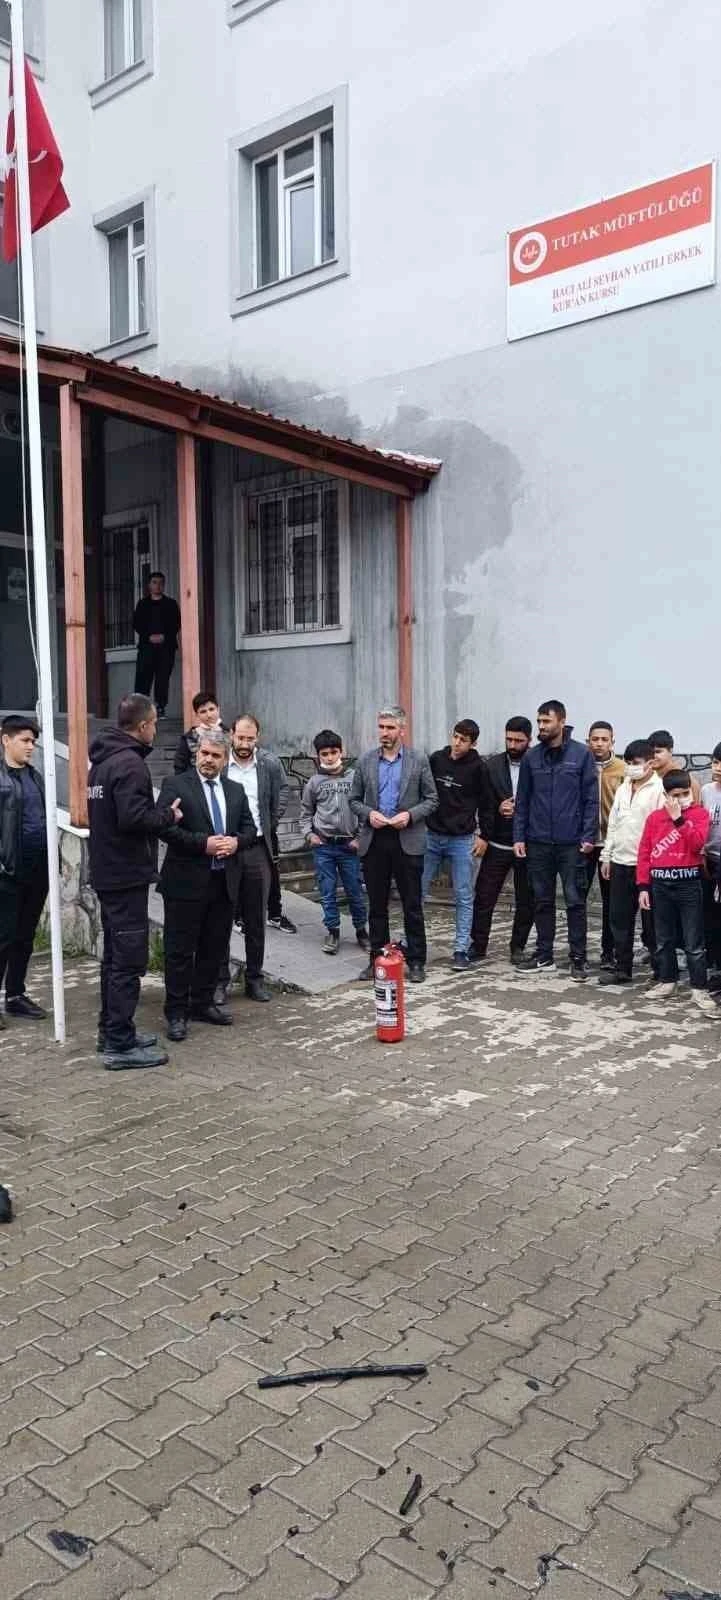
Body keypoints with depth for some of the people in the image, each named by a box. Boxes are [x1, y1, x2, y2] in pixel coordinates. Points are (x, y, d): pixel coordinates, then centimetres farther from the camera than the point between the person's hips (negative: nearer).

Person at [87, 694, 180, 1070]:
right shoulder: (130, 763, -18)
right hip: (127, 874, -10)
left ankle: (111, 1031, 27)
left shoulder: (102, 759, 12)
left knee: (114, 956, 17)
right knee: (129, 960, -4)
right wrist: (168, 815, -11)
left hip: (107, 872, 10)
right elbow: (133, 817, -27)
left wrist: (160, 813, 9)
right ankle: (120, 1044, 1)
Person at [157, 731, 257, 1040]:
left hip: (224, 883, 5)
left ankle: (203, 1003, 26)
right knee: (180, 950, 1)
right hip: (186, 883, -5)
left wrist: (236, 842, -8)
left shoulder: (235, 790, 13)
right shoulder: (175, 785, -4)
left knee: (214, 949, 13)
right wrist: (203, 843, -20)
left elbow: (249, 828, 14)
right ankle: (177, 1012, 11)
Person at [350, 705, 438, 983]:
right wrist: (368, 813, -9)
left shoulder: (419, 760, 2)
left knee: (412, 905, 3)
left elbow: (431, 799, 3)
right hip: (373, 842, 2)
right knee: (377, 905, 9)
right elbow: (354, 800, 11)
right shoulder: (365, 761, 7)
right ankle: (377, 959, 19)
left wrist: (410, 814, -13)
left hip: (407, 841, -2)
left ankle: (416, 961, 13)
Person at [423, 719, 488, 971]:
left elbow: (485, 803, 1)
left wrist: (482, 835, -2)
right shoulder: (436, 759, 1)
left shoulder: (478, 767, -7)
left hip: (462, 840, -3)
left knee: (464, 897, 2)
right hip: (431, 836, 3)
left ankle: (461, 950, 9)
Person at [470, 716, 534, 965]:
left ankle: (518, 947, 22)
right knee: (484, 896, 2)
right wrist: (500, 809, -16)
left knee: (526, 900, 8)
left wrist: (518, 811, -15)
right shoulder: (492, 765, 3)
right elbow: (485, 804, 2)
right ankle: (478, 946, 13)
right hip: (497, 843, 1)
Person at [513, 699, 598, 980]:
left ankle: (578, 959, 9)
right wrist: (519, 836, 2)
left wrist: (589, 836, -9)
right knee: (542, 901, 11)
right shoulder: (531, 757, 5)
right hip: (538, 842, 3)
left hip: (572, 843, -3)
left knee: (575, 901, 1)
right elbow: (522, 800, 8)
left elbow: (591, 799, -3)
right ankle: (544, 955, 21)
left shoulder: (581, 754, -3)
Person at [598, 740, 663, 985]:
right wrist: (606, 856, 15)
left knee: (651, 920, 3)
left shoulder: (659, 790, -9)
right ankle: (622, 967, 19)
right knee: (619, 918, 9)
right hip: (620, 862, 7)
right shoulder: (623, 789, 14)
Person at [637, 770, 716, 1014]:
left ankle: (699, 989, 7)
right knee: (663, 940, 12)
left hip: (689, 884, -3)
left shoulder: (700, 814, 0)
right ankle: (667, 981, 24)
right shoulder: (654, 818, 6)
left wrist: (678, 819, -16)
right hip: (660, 885, 3)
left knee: (693, 942, 0)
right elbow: (644, 853, 5)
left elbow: (697, 844, -16)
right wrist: (643, 886, 0)